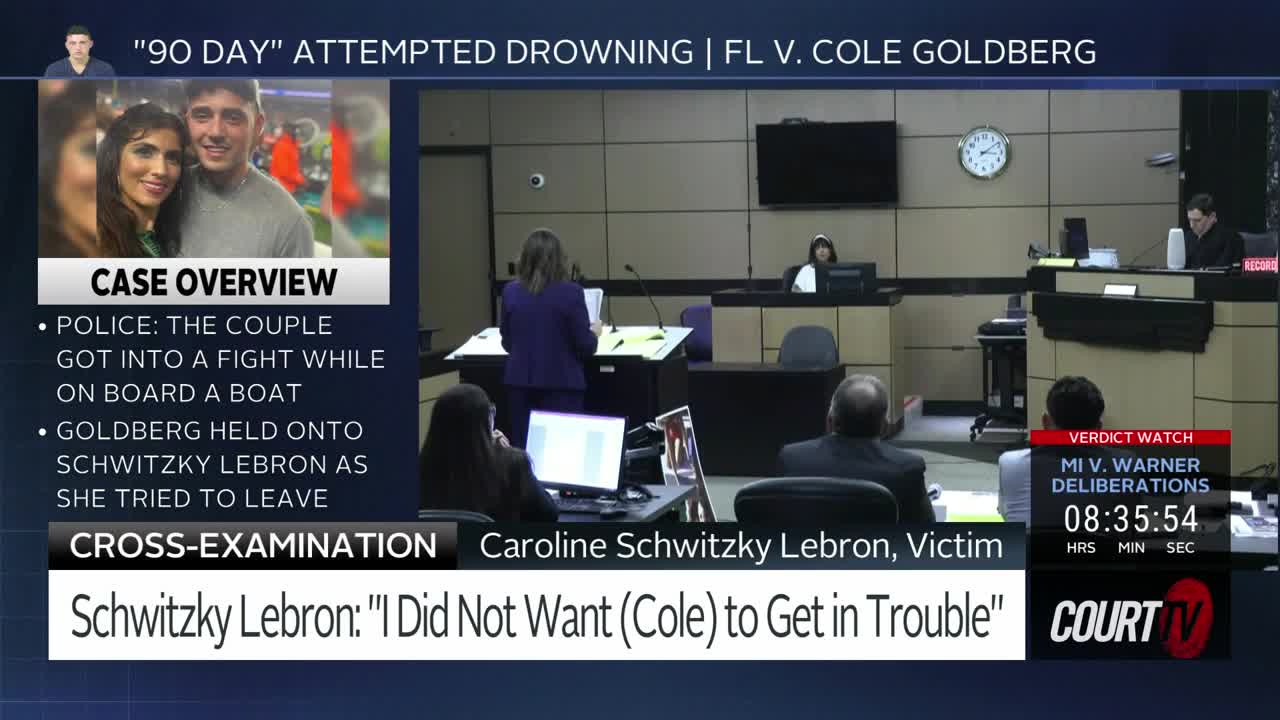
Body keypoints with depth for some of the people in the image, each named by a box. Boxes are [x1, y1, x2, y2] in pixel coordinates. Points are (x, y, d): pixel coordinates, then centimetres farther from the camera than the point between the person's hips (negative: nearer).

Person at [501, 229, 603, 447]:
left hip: (520, 382, 4)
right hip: (561, 383, -4)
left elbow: (507, 344, 11)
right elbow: (585, 347, -8)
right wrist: (594, 333, 13)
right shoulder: (570, 292, -11)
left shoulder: (510, 291, 1)